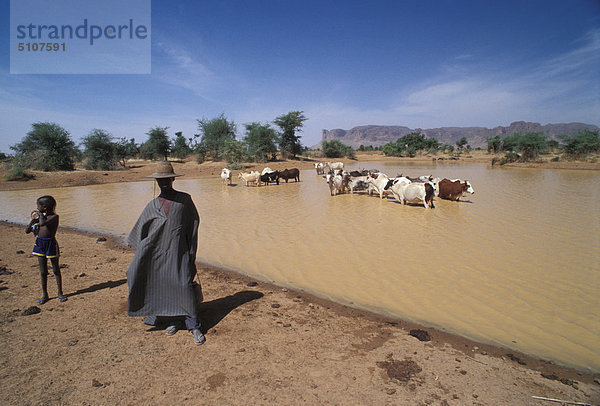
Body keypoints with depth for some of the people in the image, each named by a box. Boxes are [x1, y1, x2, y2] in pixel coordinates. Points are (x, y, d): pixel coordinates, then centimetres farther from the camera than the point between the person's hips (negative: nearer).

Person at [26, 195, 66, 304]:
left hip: (51, 244, -6)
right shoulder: (40, 217, 8)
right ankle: (44, 295, 22)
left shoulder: (55, 216, -12)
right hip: (40, 244, 6)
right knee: (43, 271, 11)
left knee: (56, 270, 6)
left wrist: (40, 214, -14)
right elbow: (27, 231, 11)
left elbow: (43, 223, -32)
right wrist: (33, 219, 1)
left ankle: (60, 293, 18)